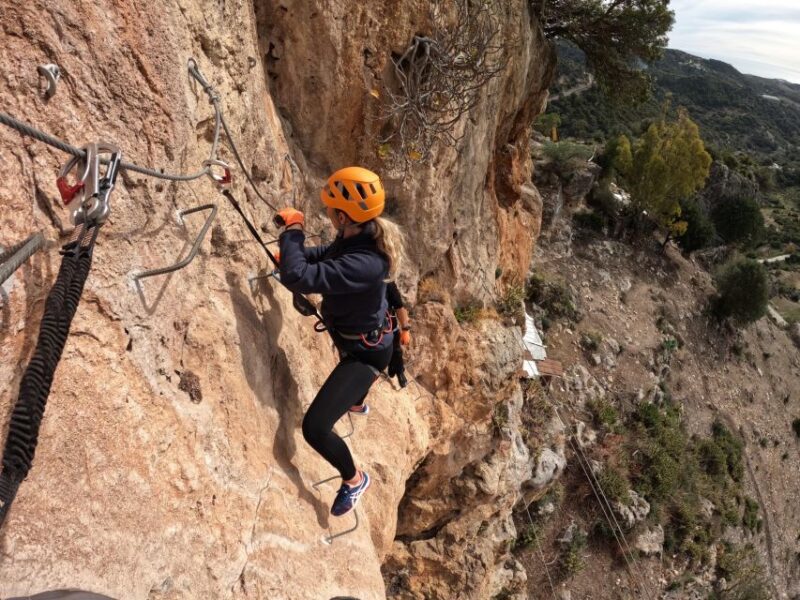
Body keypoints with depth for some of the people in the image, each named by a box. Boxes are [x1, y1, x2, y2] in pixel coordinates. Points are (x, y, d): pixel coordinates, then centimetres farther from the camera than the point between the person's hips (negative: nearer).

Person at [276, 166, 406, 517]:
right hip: (361, 337, 10)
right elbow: (329, 254, 12)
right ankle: (357, 400, 81)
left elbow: (297, 278, -46)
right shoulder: (359, 236, -12)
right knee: (346, 361, 43)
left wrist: (293, 230, -31)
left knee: (314, 427, -14)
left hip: (365, 353, -10)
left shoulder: (362, 264, -41)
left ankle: (354, 479, 17)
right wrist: (293, 253, 1)